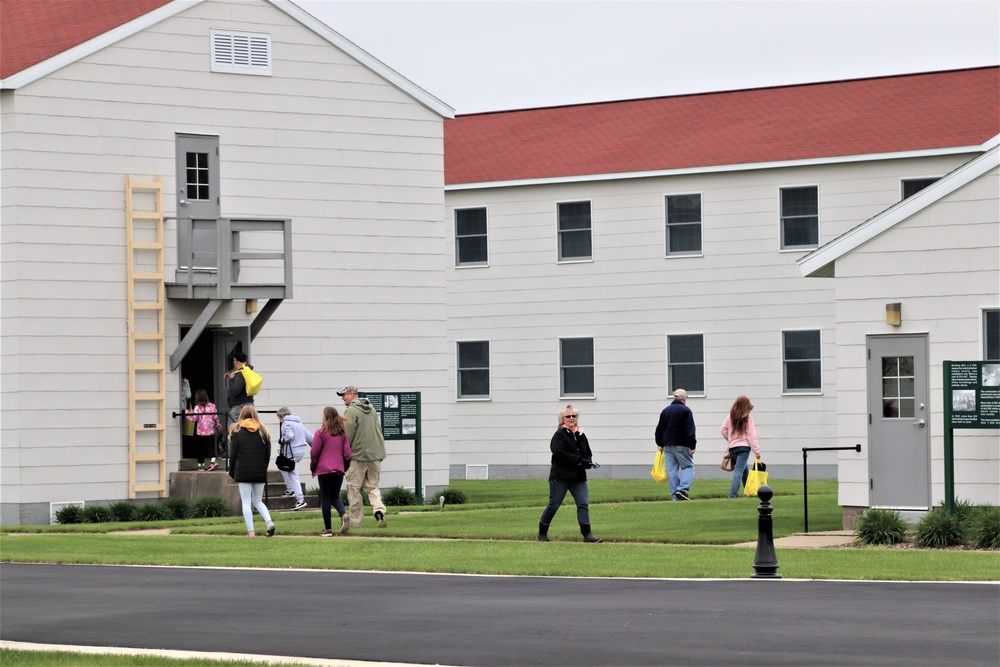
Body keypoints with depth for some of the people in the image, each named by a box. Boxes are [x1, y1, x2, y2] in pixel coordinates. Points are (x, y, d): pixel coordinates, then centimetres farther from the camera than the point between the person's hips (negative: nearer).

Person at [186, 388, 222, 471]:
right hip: (211, 431, 2)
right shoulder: (212, 406, -1)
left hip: (200, 432, -2)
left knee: (200, 449, 9)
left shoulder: (197, 407, -10)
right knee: (211, 447, 4)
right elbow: (216, 418, 3)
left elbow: (194, 418, -15)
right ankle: (213, 461, -16)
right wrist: (219, 427, 17)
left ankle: (201, 465, 13)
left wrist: (188, 414, 0)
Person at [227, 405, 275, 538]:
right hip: (260, 473, 3)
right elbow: (268, 453, 6)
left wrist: (232, 472, 8)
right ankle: (269, 522, -9)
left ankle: (251, 531, -6)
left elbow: (233, 454, -3)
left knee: (246, 502, 1)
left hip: (243, 473, -3)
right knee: (258, 501, 14)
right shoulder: (263, 432, 6)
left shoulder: (236, 432, -3)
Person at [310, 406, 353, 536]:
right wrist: (345, 467, 21)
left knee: (325, 499, 3)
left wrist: (313, 467, 8)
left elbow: (314, 453, -6)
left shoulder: (321, 433, -8)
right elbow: (347, 454, 6)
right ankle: (344, 514, -15)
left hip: (324, 470, -4)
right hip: (339, 470, 4)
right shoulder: (342, 434, 6)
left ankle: (327, 529, 3)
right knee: (335, 497, 15)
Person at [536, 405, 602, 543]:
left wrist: (588, 462, -4)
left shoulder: (581, 436, 14)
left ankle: (587, 534, -11)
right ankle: (542, 534, 15)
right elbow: (559, 453, -21)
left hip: (578, 477, 6)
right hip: (560, 477, -6)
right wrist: (580, 460, -22)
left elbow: (588, 454, 20)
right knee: (553, 505, 1)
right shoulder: (559, 435, -7)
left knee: (583, 504, -6)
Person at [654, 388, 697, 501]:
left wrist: (660, 445, 24)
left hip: (667, 445, 5)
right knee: (688, 467, 1)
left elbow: (659, 430, 17)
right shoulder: (685, 410, -6)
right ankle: (682, 489, -19)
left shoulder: (665, 411, 14)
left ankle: (674, 495, 2)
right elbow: (690, 431, -12)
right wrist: (692, 446, -12)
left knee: (672, 470, 5)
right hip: (681, 445, -5)